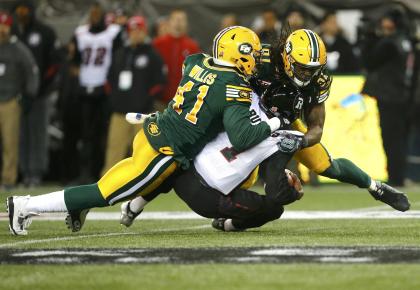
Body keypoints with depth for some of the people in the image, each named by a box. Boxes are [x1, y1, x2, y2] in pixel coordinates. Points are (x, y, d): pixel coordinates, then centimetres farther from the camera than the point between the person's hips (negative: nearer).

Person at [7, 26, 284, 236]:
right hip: (163, 154, -8)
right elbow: (241, 138, -24)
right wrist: (272, 125, -7)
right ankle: (27, 205, 4)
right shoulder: (235, 90, -16)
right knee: (105, 193, 1)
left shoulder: (197, 63, 5)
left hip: (150, 133, 8)